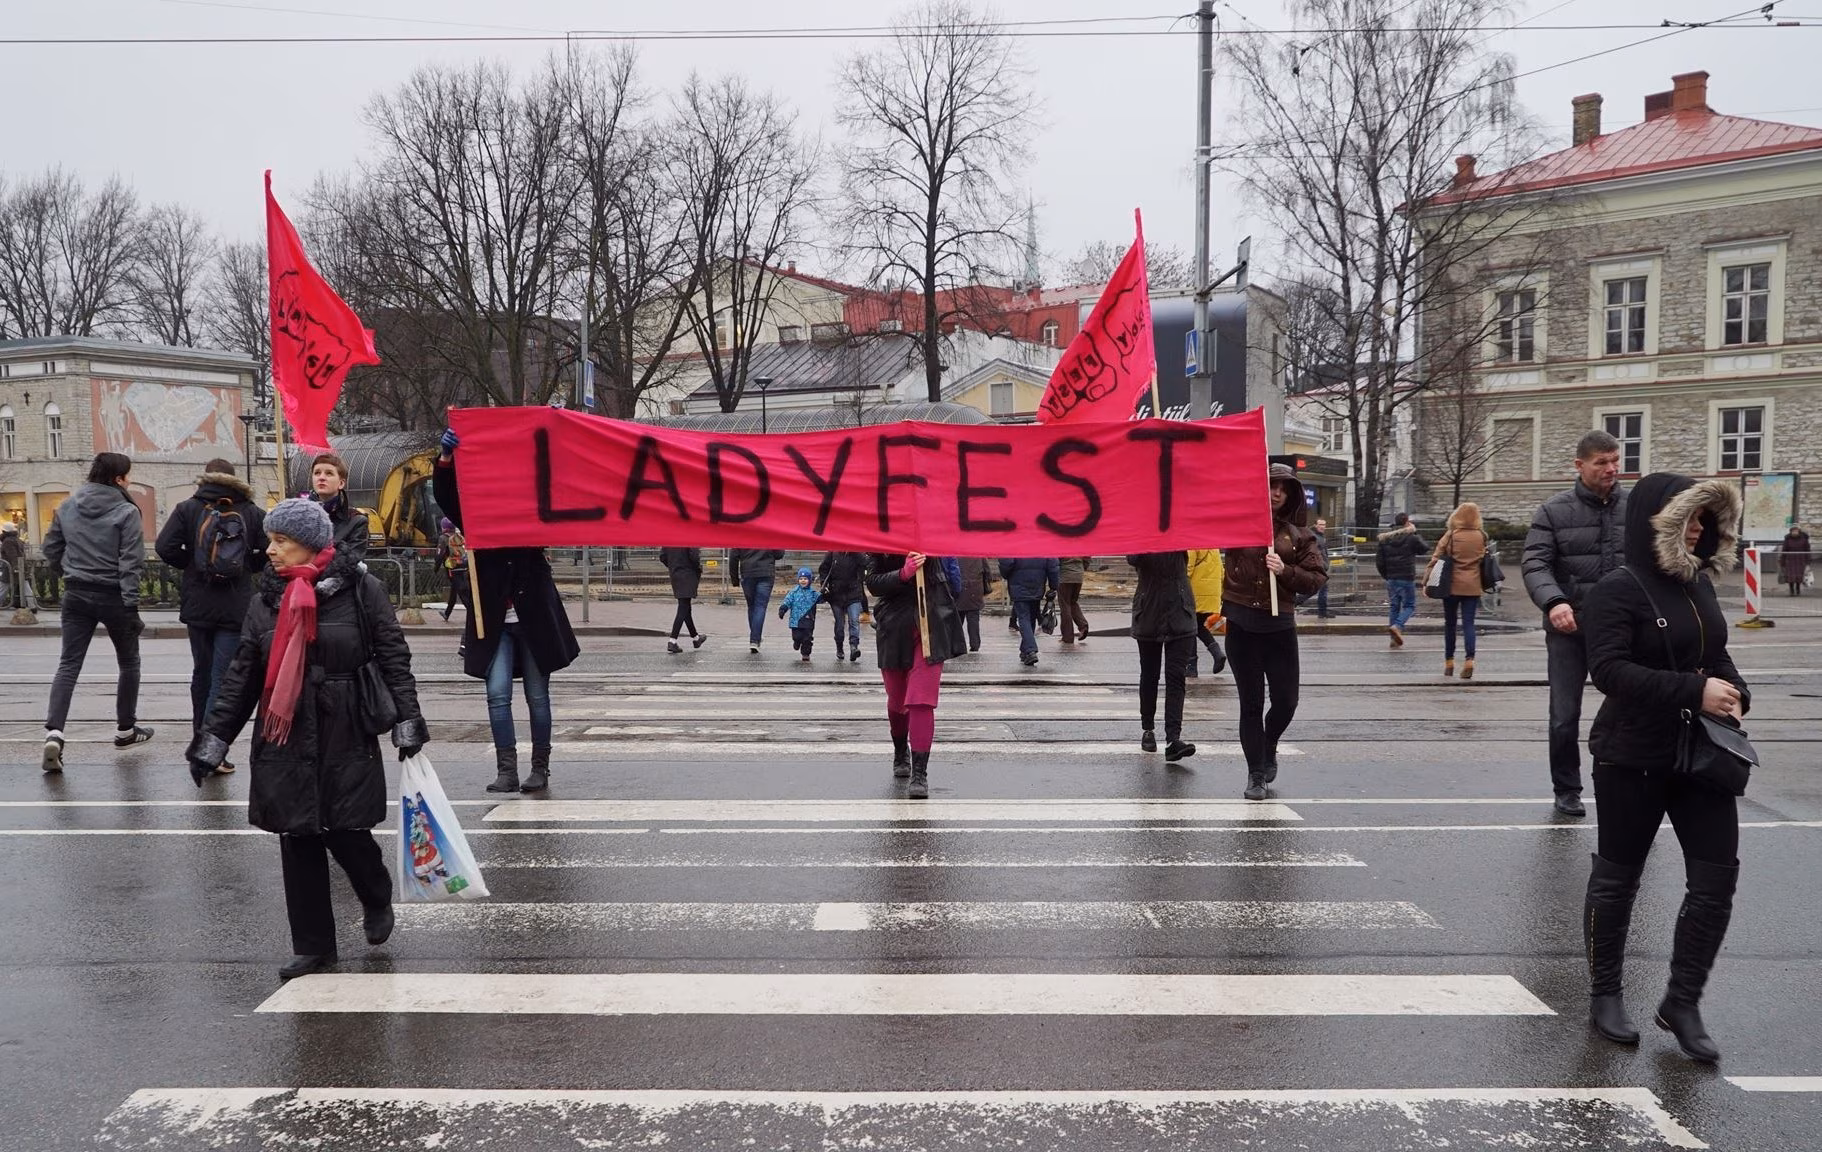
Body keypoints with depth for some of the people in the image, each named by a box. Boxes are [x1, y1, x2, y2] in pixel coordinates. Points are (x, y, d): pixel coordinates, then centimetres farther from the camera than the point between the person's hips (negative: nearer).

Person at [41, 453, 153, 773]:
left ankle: (53, 732, -13)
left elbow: (51, 550, 11)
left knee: (68, 664, 3)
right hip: (113, 596, -4)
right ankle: (126, 729, 22)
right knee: (129, 662, 14)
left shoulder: (66, 508, 5)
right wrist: (131, 604, -15)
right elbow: (131, 562, -16)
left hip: (76, 596, 4)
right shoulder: (126, 512, -12)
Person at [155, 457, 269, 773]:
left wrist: (189, 565, 8)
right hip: (236, 608, -2)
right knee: (224, 676, -3)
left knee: (201, 673, 17)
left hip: (197, 606, 2)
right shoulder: (252, 512, 0)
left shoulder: (188, 509, 0)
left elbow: (165, 546, -9)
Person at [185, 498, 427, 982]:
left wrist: (407, 722, -9)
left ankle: (377, 901, 30)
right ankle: (313, 946, 19)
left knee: (346, 832, -3)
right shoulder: (265, 600, 8)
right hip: (285, 742, 4)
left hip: (345, 738, -4)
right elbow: (242, 676, 13)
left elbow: (394, 657, -3)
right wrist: (213, 739, 10)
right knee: (297, 842, 6)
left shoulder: (360, 590, -4)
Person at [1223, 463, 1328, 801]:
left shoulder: (1297, 535, 8)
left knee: (1286, 701, 3)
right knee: (1251, 703, 4)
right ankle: (1256, 774, 16)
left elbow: (1318, 578, 6)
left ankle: (1269, 746, 36)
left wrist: (1286, 571, -10)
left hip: (1279, 625, 2)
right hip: (1240, 624, -2)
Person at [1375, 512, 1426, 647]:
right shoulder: (1411, 538, -8)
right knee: (1409, 605, 6)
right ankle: (1397, 626, -19)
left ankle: (1394, 639, 10)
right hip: (1407, 578, -5)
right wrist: (1415, 533, 15)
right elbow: (1424, 548, 10)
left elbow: (1379, 560, 4)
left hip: (1391, 579, 5)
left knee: (1393, 606, 10)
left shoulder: (1385, 539, 5)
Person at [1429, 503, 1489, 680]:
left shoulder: (1451, 536, -6)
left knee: (1450, 624, 11)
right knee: (1468, 623, 1)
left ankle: (1449, 662, 17)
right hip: (1473, 587, 1)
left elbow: (1435, 559, -6)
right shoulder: (1482, 537, 3)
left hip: (1452, 585, -1)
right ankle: (1469, 659, -16)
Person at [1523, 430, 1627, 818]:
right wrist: (1554, 601, -27)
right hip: (1569, 629, -1)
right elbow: (1535, 565, -8)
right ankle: (1566, 790, 23)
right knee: (1564, 717, 7)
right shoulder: (1554, 511, -1)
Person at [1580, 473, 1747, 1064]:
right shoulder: (1618, 590, -14)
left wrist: (1734, 693, -1)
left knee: (1715, 881, 5)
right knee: (1616, 879, 9)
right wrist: (1694, 692, -28)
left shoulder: (1699, 583, 8)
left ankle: (1682, 1003, 21)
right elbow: (1609, 669, -23)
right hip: (1633, 760, -7)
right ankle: (1605, 995, 26)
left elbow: (1716, 654, 19)